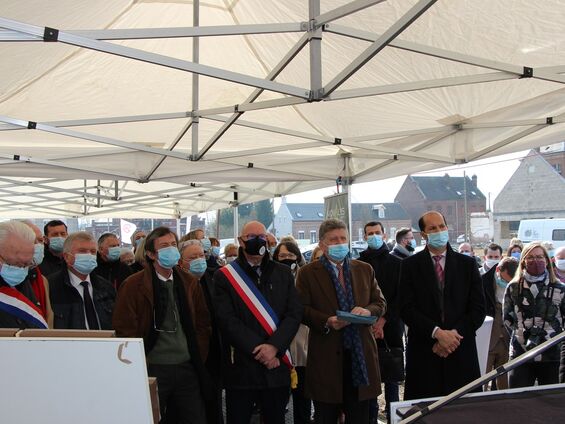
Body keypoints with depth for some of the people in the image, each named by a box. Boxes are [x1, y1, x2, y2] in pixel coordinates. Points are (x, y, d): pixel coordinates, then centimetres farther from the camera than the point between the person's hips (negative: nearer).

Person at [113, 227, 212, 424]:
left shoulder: (190, 282, 10)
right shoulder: (133, 285, -5)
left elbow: (203, 323, 14)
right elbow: (125, 329, -6)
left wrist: (199, 358, 7)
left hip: (187, 368, 4)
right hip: (152, 369, -4)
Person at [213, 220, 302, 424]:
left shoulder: (283, 273, 9)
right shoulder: (224, 276, 0)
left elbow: (295, 314, 0)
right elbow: (227, 320, -9)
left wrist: (274, 346, -13)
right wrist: (258, 350, -14)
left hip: (277, 365, 3)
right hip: (241, 368, -3)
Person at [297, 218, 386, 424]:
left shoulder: (365, 270, 11)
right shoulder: (308, 273, 0)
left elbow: (380, 303, 11)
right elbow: (302, 309, -5)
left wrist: (368, 310, -11)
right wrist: (327, 322, -20)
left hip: (360, 352, 3)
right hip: (327, 357, -3)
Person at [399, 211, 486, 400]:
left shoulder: (467, 264, 8)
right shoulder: (410, 265, 4)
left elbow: (478, 308, 4)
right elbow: (406, 309, -4)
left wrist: (454, 334, -8)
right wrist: (437, 333, -14)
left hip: (461, 355, 1)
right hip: (423, 355, -1)